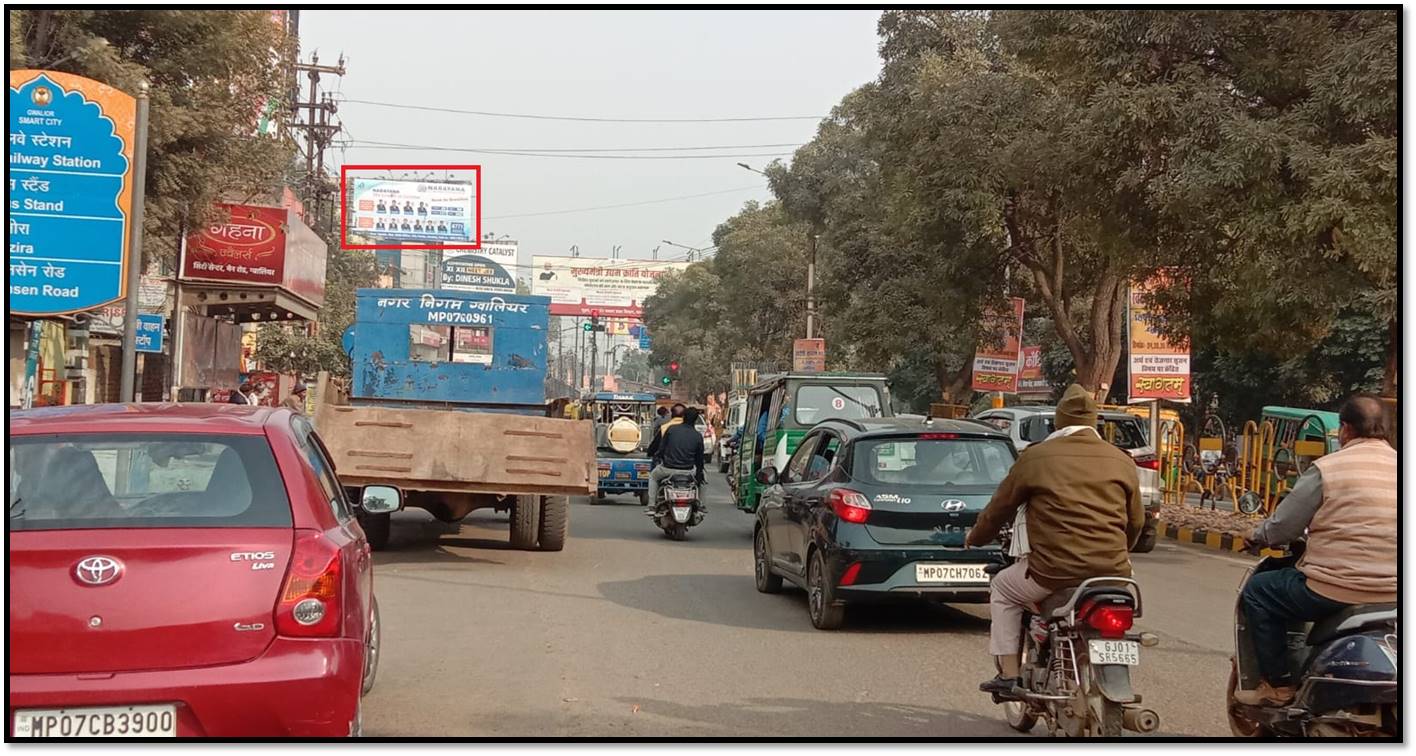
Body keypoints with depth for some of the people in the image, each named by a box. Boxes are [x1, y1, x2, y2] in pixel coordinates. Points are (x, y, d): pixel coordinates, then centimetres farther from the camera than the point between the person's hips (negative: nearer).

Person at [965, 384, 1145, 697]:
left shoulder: (1036, 457, 2)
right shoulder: (1122, 461, 10)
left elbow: (1000, 507, 11)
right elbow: (1136, 521, 18)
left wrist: (975, 537, 31)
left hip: (1054, 571, -3)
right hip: (1112, 571, 3)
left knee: (1003, 590, 23)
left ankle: (1009, 676, 16)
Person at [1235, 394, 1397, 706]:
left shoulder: (1327, 468, -9)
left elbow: (1282, 527, -3)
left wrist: (1257, 537, 19)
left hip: (1335, 591, -6)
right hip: (1393, 595, 6)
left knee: (1258, 590, 15)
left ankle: (1277, 684, 13)